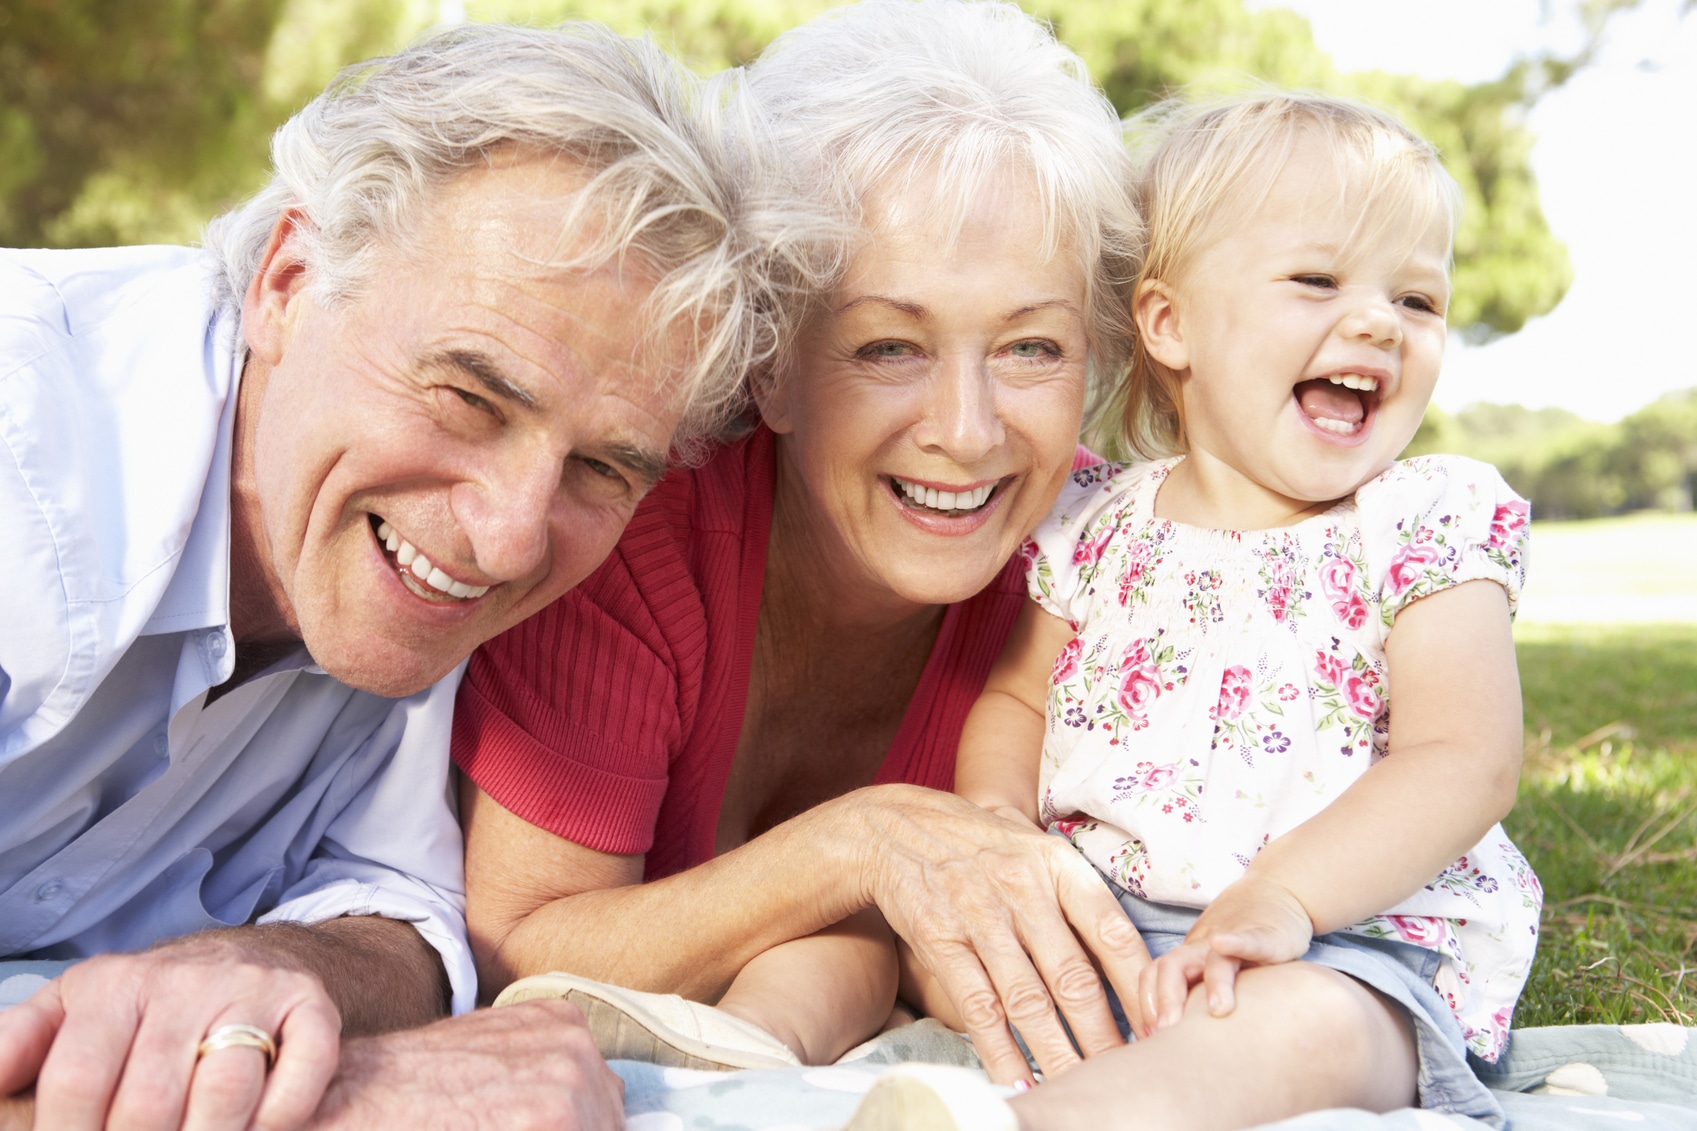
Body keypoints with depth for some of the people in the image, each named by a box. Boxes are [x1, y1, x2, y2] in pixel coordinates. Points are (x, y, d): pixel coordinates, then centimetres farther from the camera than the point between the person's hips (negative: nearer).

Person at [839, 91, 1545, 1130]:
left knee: (1300, 1022, -38)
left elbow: (1464, 762, -12)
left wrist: (1278, 897, -27)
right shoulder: (1100, 523, 9)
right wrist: (995, 815, -5)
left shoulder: (1430, 524, -2)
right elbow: (1017, 698, 19)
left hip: (1346, 941, -5)